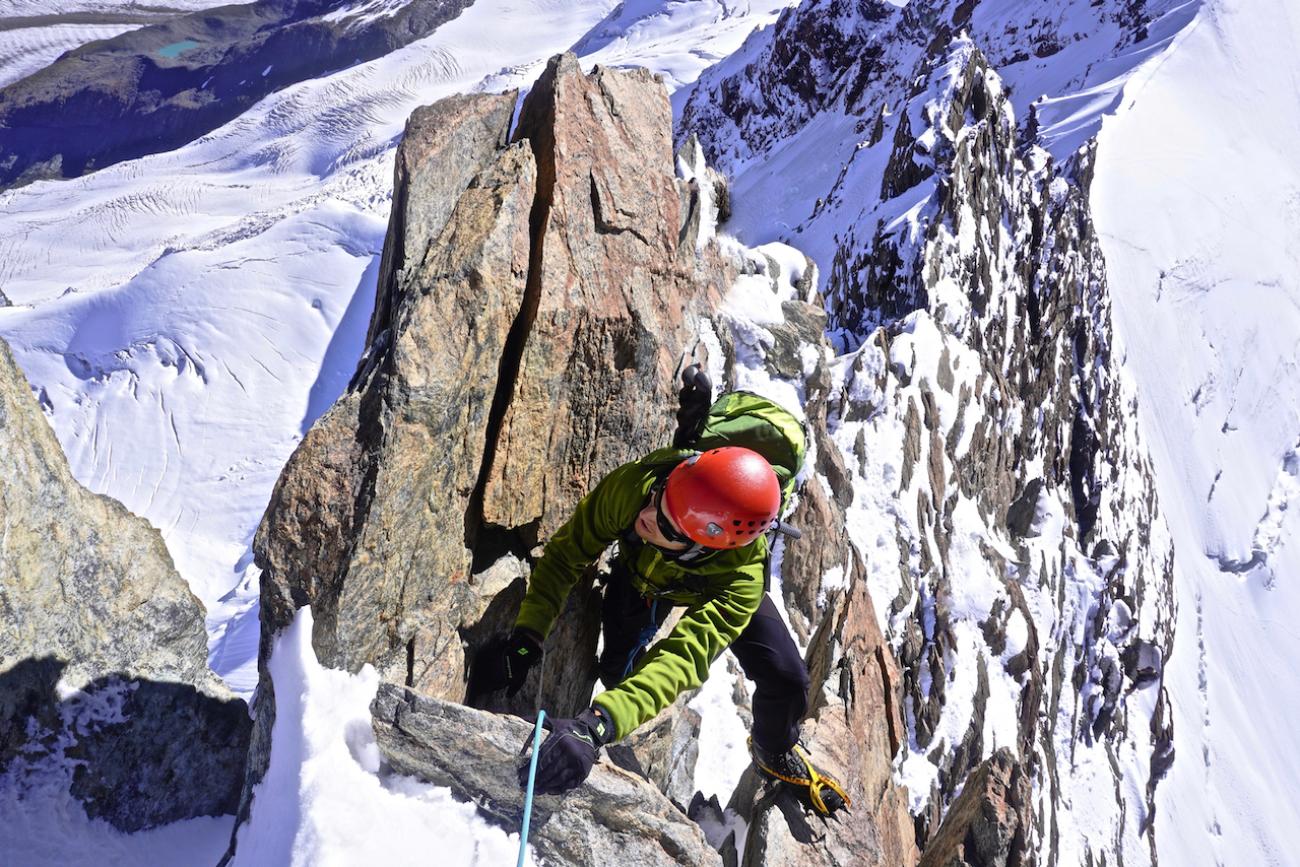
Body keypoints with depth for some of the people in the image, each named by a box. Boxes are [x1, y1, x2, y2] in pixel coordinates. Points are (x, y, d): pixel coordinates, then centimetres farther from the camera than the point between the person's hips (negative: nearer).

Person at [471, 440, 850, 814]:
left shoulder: (742, 573, -47)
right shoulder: (631, 484, -43)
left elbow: (684, 656, -56)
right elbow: (566, 553, -29)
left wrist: (596, 727, -69)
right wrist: (527, 635, -41)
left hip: (716, 585, -1)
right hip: (639, 571, 2)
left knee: (785, 677, -13)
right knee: (618, 672, -13)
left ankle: (776, 753, 23)